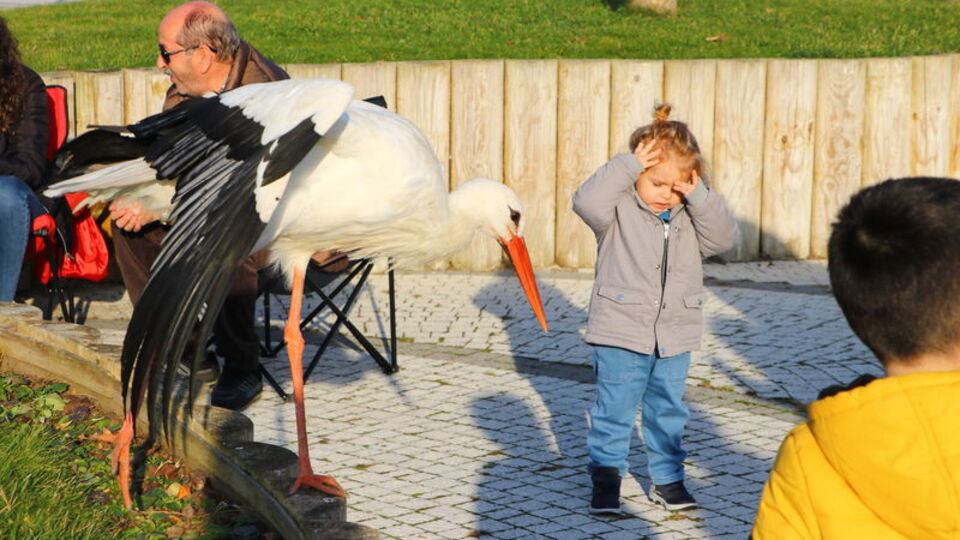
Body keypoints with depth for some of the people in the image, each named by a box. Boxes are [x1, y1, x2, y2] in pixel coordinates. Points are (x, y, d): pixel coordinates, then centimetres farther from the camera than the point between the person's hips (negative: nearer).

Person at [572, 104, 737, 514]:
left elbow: (723, 237, -7)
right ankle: (605, 478, 14)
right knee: (614, 410, 2)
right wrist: (628, 166, -27)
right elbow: (587, 201, -27)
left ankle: (667, 478, 26)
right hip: (621, 333, -4)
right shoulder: (619, 208, -9)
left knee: (668, 411, 14)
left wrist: (698, 195, -16)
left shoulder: (692, 213, 5)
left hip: (674, 337, 4)